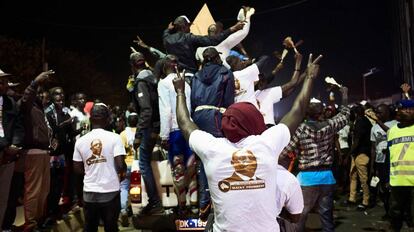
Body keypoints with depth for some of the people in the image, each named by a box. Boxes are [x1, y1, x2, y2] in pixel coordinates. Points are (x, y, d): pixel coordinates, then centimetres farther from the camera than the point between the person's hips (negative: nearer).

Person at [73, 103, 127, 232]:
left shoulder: (80, 140, -1)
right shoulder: (114, 138, -11)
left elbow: (77, 169, 5)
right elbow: (120, 166, -16)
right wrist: (123, 173, 5)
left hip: (89, 193, 3)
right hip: (110, 192, -2)